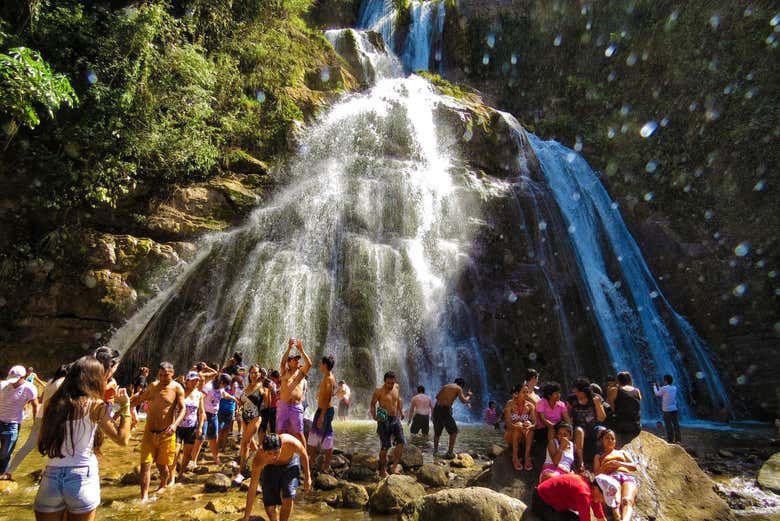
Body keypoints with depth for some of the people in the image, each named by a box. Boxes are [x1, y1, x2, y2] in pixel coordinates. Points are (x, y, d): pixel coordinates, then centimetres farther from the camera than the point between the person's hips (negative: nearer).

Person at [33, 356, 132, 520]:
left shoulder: (53, 403, 4)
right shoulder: (96, 405, -9)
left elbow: (42, 443, 16)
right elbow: (122, 439, -7)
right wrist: (125, 405, -1)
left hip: (50, 477, 4)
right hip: (82, 478, -3)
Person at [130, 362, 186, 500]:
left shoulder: (177, 388, -10)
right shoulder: (153, 386, 4)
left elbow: (182, 409, -12)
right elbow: (139, 399, 19)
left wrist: (175, 424, -26)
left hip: (166, 433, -3)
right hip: (149, 431, 3)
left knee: (162, 464, 12)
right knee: (145, 464, -3)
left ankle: (163, 486, 39)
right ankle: (144, 496, 5)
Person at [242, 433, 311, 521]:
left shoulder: (291, 443, -40)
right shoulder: (258, 460, -36)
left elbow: (303, 454, -17)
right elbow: (252, 488, -28)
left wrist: (307, 477, -8)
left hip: (290, 463, 0)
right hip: (270, 467, 1)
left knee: (288, 500, -16)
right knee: (269, 504, -5)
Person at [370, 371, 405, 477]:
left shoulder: (397, 387, 6)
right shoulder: (379, 391, -11)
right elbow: (372, 404, -9)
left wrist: (401, 411, 15)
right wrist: (374, 416, -25)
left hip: (396, 419, 5)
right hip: (384, 420, -5)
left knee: (401, 441, -6)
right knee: (385, 446, -1)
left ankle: (394, 466, 5)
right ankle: (382, 470, 14)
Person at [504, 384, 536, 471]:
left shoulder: (530, 406, -4)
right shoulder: (510, 404, -12)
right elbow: (508, 424, -22)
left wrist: (530, 426, -38)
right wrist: (518, 427, -43)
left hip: (524, 438, 2)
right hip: (511, 436, -2)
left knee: (528, 424, -27)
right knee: (519, 424, -31)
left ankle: (527, 457, -30)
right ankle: (515, 457, -28)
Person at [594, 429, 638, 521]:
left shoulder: (623, 452, 36)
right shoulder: (599, 456, 32)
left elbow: (634, 467, 20)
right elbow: (597, 473, 17)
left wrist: (619, 463, 2)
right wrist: (606, 465, -1)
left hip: (628, 477, 1)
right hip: (611, 477, -1)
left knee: (627, 500, -38)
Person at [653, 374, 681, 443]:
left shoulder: (664, 388, -13)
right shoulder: (674, 388, 7)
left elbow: (657, 394, 3)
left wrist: (655, 386, 18)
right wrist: (659, 387, 25)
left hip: (667, 409, -6)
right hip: (674, 409, 6)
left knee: (668, 425, 1)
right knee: (676, 424, 9)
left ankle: (670, 439, 4)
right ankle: (678, 439, 13)